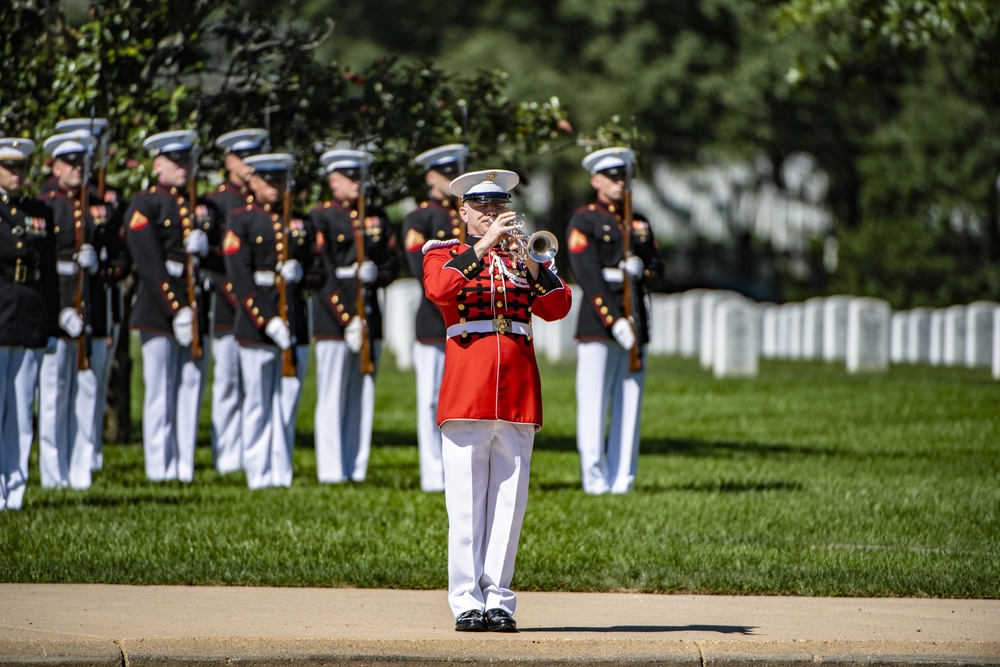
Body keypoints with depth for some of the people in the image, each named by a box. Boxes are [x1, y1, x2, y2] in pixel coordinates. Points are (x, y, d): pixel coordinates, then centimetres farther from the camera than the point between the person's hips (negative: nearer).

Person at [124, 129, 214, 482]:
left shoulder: (198, 206, 19)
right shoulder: (145, 204, -2)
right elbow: (150, 265, -10)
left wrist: (203, 244, -4)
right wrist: (175, 310, -15)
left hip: (194, 312, 6)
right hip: (159, 311, -6)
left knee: (191, 390, 4)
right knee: (161, 393, -4)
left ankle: (184, 467, 6)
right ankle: (161, 468, -1)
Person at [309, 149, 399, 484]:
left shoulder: (377, 217, 15)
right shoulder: (321, 217, -2)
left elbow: (393, 265, 14)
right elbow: (324, 272, -9)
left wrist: (376, 274, -10)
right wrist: (346, 318, -15)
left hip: (369, 315, 5)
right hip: (333, 318, -5)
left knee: (363, 396, 5)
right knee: (332, 398, -4)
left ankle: (357, 469, 8)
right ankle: (331, 471, -3)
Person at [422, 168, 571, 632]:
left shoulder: (521, 255, 20)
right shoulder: (443, 253, 11)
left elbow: (557, 307, 5)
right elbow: (438, 289, -13)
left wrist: (532, 262, -8)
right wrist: (484, 246, -17)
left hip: (517, 392, 3)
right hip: (467, 385, -3)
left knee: (508, 499, 1)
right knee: (466, 503, -6)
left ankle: (498, 599, 4)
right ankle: (467, 601, -6)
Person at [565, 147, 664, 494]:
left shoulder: (639, 224, 19)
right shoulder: (583, 221, 0)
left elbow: (657, 268, 16)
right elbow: (588, 276, -9)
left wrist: (641, 270, -9)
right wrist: (614, 321, -17)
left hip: (634, 325, 5)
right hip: (598, 321, -5)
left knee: (629, 407, 2)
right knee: (594, 406, -7)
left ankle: (622, 480, 4)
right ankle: (596, 480, -5)